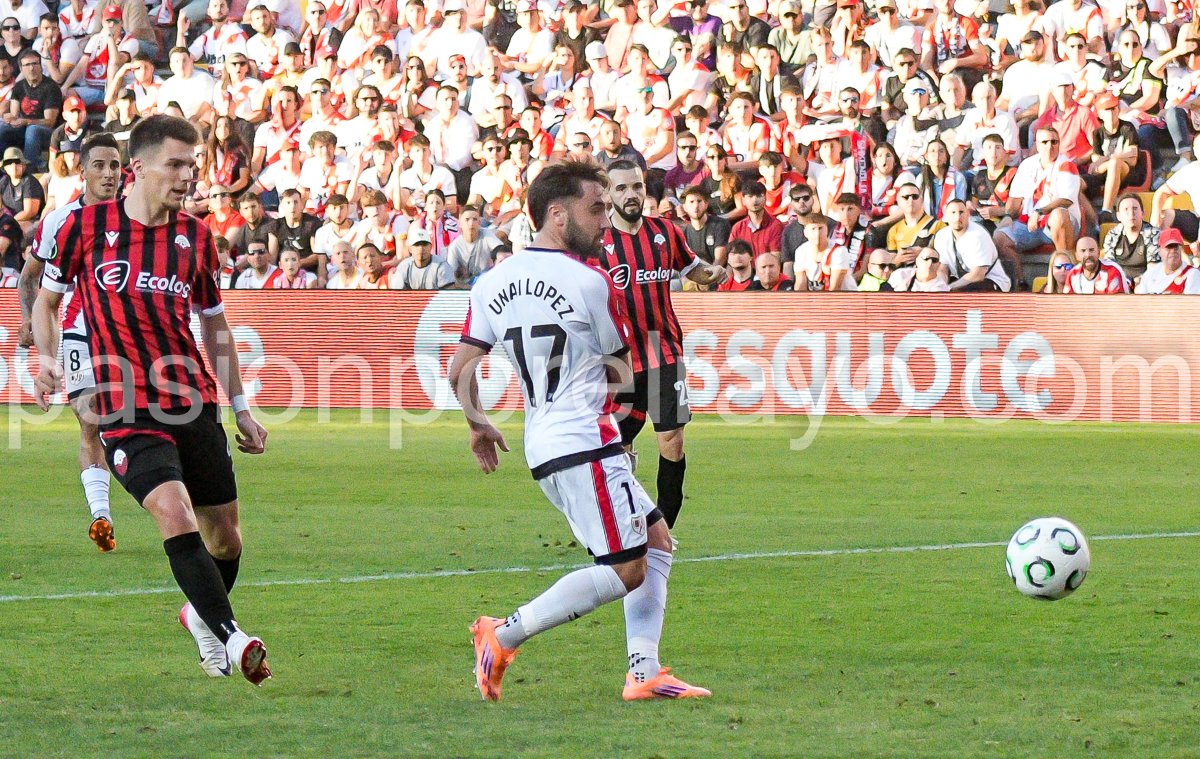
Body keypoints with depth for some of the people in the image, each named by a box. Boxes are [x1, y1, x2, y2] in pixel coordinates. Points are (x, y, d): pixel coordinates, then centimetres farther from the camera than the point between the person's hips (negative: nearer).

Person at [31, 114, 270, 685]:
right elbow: (47, 299, 12)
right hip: (125, 407, -4)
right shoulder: (86, 225, -1)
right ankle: (231, 637, -24)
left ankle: (202, 616, 37)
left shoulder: (196, 236, 8)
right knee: (175, 514, -24)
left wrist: (241, 408, 17)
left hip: (194, 402, 4)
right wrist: (48, 360, -5)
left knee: (224, 531, 8)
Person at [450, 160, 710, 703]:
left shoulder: (492, 283, 7)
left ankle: (643, 673, 9)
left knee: (657, 541, 16)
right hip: (583, 444, -8)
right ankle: (505, 635, -7)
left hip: (542, 445, 8)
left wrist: (478, 426, 23)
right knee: (627, 571, -5)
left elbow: (460, 371, 7)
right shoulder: (589, 283, -11)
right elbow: (621, 372, 1)